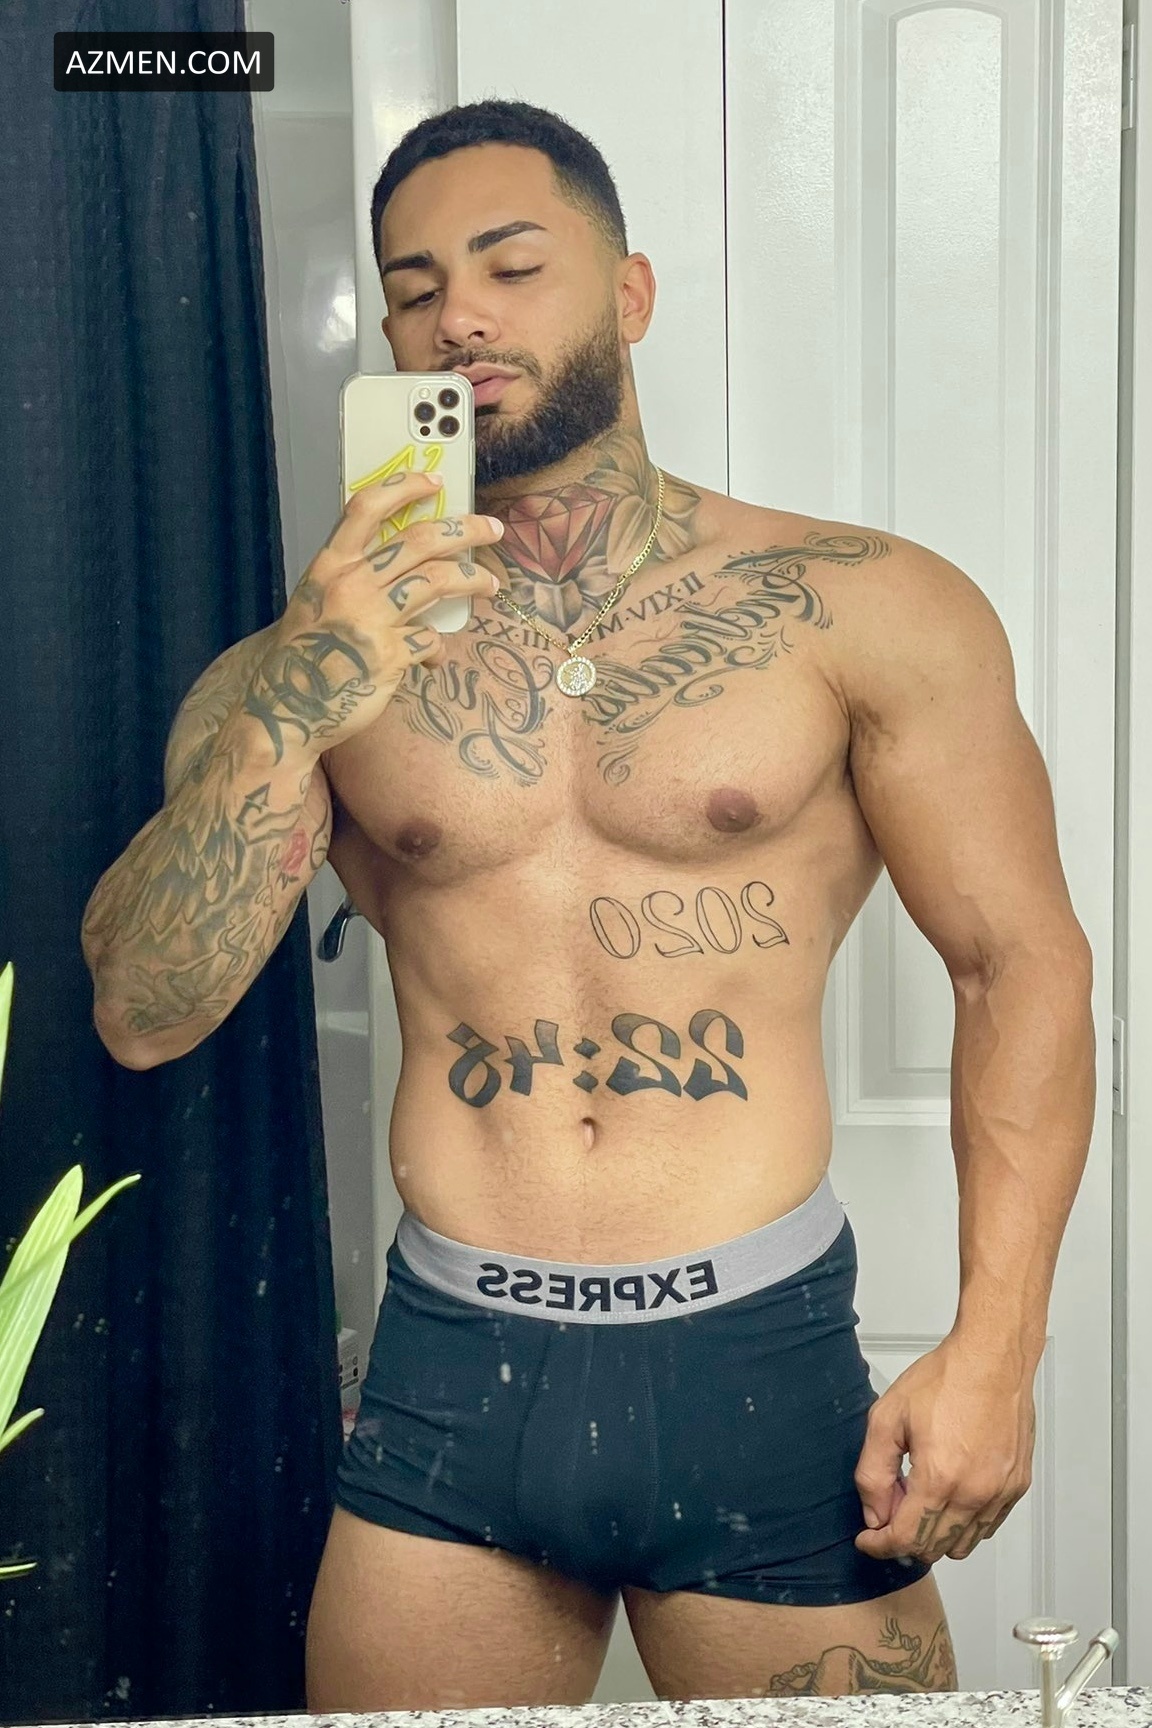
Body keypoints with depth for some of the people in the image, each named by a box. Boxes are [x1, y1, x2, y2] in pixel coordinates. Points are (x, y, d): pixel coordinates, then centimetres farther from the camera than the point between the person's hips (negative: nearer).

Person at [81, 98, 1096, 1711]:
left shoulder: (866, 613, -1)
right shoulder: (316, 659, 6)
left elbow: (1022, 966, -2)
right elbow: (141, 1015, -2)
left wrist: (992, 1349, -11)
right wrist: (287, 713, -15)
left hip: (763, 1362, -2)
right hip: (447, 1379, 2)